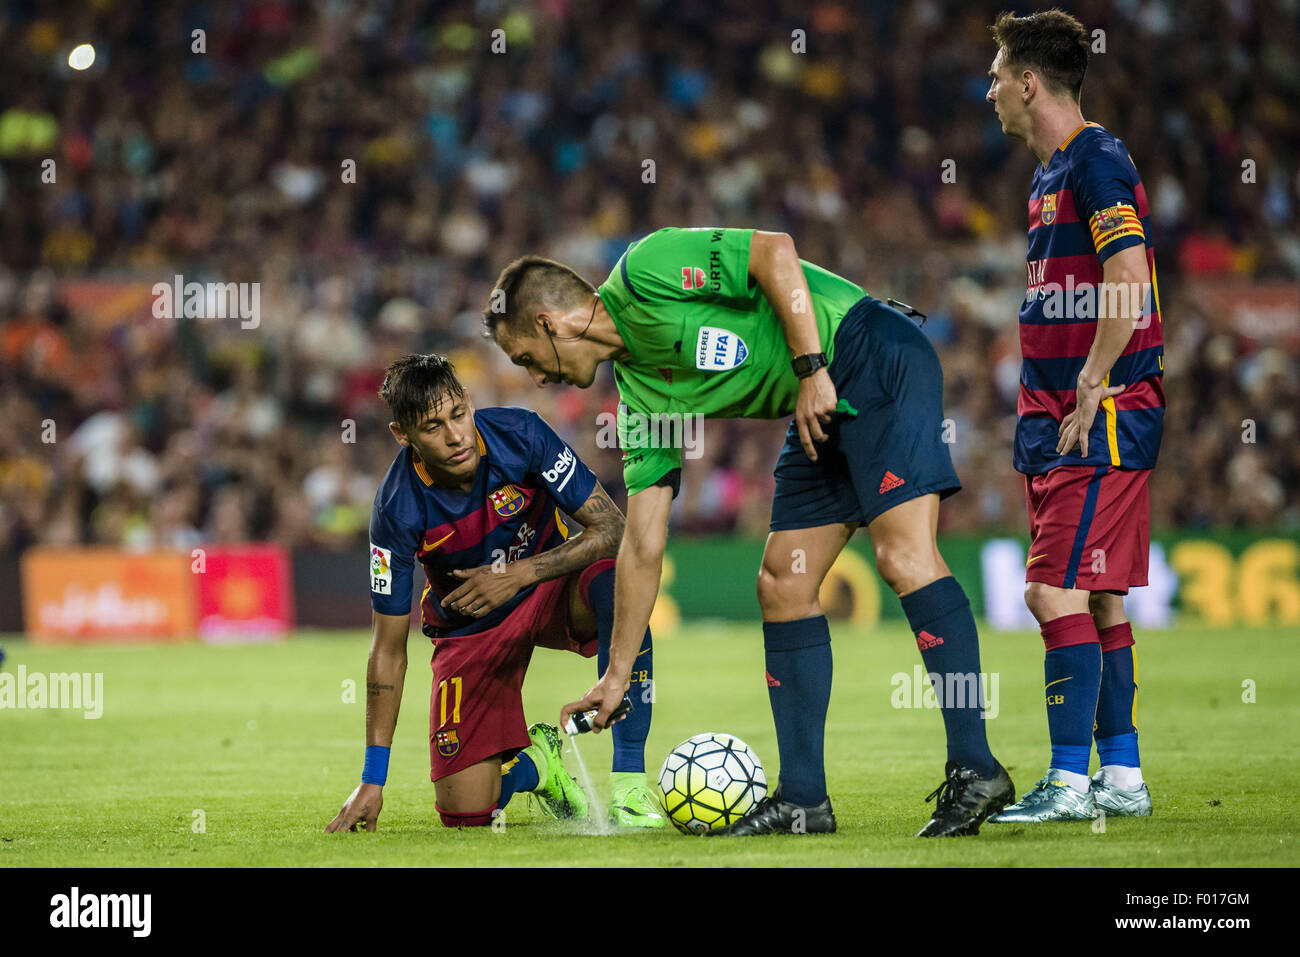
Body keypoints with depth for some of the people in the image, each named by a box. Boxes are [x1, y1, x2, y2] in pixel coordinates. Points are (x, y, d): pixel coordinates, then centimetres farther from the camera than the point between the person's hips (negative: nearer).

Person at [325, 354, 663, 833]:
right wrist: (373, 780, -17)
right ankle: (535, 762, 24)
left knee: (616, 582, -37)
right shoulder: (397, 510, -24)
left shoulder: (519, 434, -23)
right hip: (471, 629, 0)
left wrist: (518, 574, -32)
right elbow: (389, 649, -16)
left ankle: (629, 782, -28)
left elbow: (611, 528, -20)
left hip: (550, 584, 0)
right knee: (464, 811, -13)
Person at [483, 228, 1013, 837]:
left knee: (903, 557, -20)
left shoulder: (642, 273, -12)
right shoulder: (639, 395, 10)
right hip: (825, 414, 9)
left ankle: (974, 770, -23)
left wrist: (811, 369, -21)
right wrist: (617, 673, 13)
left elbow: (775, 252, -18)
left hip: (876, 359, -9)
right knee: (782, 586, 4)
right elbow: (643, 546, 12)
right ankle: (803, 799, 6)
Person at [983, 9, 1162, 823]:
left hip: (1103, 421, -10)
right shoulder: (1052, 174, 18)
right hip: (1057, 422, 10)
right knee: (1099, 601, 10)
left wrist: (1090, 388, -20)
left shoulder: (1097, 161, -12)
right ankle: (1121, 777, 14)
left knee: (1059, 593, -11)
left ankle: (1070, 782, -10)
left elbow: (1130, 280, -22)